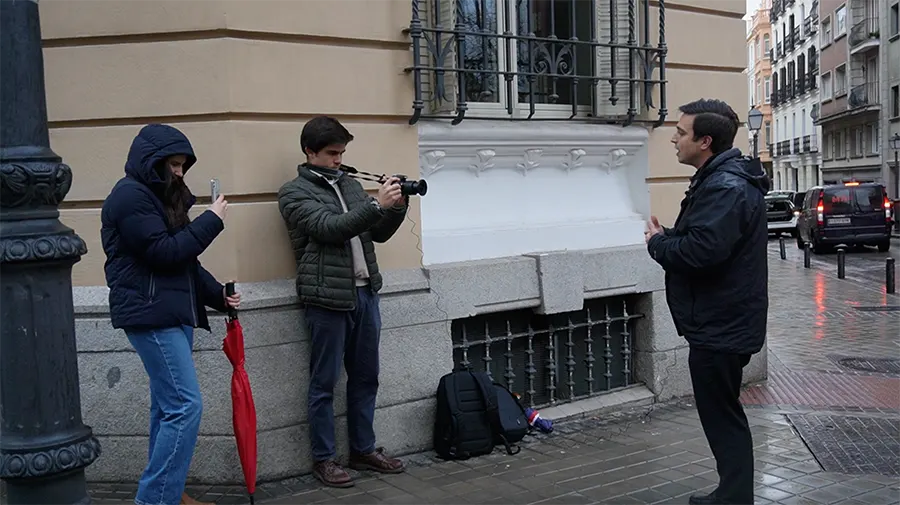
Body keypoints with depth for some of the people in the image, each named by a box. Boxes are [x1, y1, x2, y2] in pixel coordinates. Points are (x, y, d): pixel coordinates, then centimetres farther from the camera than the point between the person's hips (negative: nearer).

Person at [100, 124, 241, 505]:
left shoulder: (159, 196, 20)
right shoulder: (130, 196, -10)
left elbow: (184, 259, 19)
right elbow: (164, 252, -18)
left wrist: (217, 294, 8)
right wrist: (212, 221, -10)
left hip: (172, 314, 10)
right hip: (151, 316, -10)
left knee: (168, 406, 12)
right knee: (185, 406, -13)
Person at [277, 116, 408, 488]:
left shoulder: (350, 183, 17)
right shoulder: (294, 192, -2)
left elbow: (378, 234, 16)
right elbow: (328, 228, -17)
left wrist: (398, 205, -1)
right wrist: (376, 204, -22)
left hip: (365, 292, 6)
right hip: (328, 297, -6)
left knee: (365, 377, 12)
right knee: (324, 383, 2)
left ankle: (364, 450, 24)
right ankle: (323, 459, 13)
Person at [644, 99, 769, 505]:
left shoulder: (726, 188, -22)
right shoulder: (720, 179, 13)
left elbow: (701, 251, -32)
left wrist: (658, 243, -14)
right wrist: (669, 238, 0)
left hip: (720, 327, -11)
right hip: (721, 322, 11)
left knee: (723, 417, 0)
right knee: (723, 414, 19)